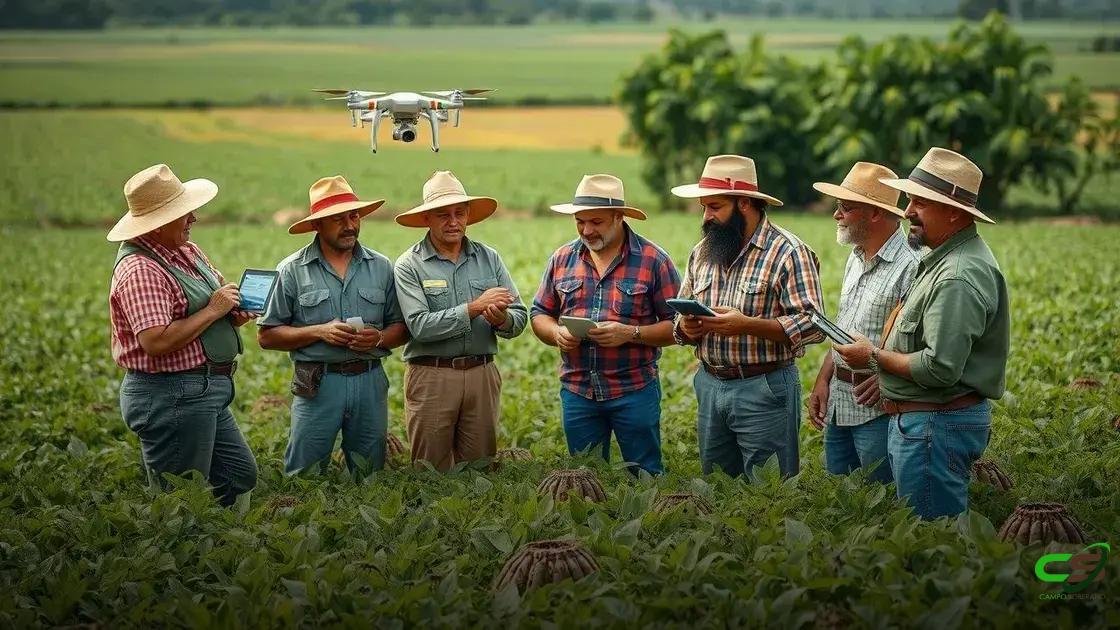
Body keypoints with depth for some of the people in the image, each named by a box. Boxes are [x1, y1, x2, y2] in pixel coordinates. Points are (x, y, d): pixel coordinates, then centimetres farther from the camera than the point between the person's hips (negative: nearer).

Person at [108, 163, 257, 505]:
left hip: (207, 394, 10)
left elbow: (221, 287, 25)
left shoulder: (188, 252, 10)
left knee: (241, 477, 17)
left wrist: (236, 313, 1)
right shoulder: (141, 271, -20)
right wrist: (213, 311, -20)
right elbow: (156, 342, -29)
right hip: (171, 397, -10)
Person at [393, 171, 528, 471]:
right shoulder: (410, 265, -4)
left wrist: (503, 319, -18)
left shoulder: (488, 258, 8)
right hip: (431, 376, -3)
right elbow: (420, 326, -17)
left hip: (482, 375, 3)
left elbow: (519, 317, 5)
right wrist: (474, 308, -20)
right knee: (432, 472, 4)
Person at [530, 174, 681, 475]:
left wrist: (631, 333, -19)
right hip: (576, 391, 4)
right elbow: (540, 315, 13)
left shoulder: (653, 259, -4)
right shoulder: (562, 259, 7)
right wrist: (557, 333, -9)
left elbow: (676, 325, -4)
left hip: (635, 391, -3)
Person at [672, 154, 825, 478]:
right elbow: (681, 315, 19)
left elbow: (811, 324, -17)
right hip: (709, 387, 7)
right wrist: (686, 327, -6)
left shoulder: (787, 251, -10)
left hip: (765, 390, -6)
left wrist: (747, 325, -26)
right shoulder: (702, 252, 11)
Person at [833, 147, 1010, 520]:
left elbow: (940, 369, -27)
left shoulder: (959, 277, -21)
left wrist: (874, 358, -13)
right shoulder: (946, 259, 15)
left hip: (937, 426, -11)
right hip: (916, 418, 11)